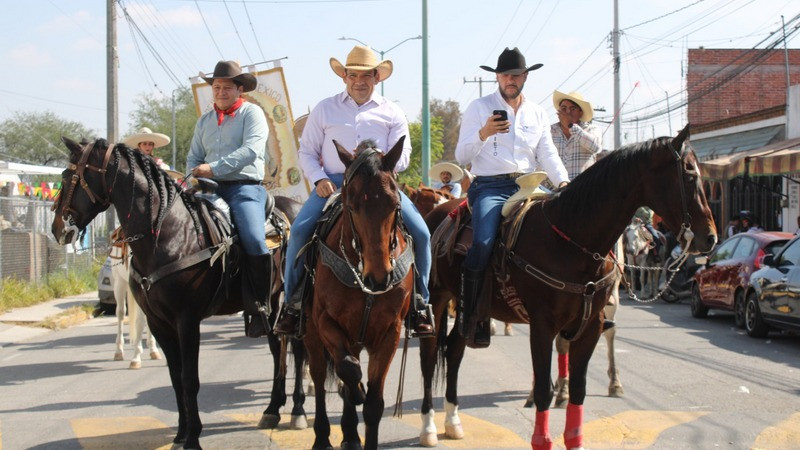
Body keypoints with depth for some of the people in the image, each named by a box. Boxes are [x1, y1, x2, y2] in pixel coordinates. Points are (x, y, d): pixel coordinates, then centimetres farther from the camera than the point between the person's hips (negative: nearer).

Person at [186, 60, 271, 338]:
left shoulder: (252, 113, 3)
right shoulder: (204, 121, 22)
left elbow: (250, 151, -12)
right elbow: (193, 158, 24)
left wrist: (214, 168, -18)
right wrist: (194, 177, 0)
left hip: (245, 187, -6)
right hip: (210, 189, 6)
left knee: (253, 240, -27)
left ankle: (258, 308, -18)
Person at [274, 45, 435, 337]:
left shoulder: (392, 113, 14)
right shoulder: (324, 110, 14)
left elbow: (402, 157, 9)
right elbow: (306, 152, 13)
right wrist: (319, 179, -6)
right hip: (333, 183, 0)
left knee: (420, 232, -17)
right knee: (300, 229, -24)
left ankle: (420, 302, 0)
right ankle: (292, 302, -9)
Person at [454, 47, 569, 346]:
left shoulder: (537, 113, 19)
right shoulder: (479, 108, 7)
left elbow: (548, 154, 12)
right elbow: (462, 156, 2)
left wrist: (563, 182, -7)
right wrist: (483, 133, -16)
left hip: (526, 186, 5)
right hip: (490, 187, -4)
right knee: (482, 243, -29)